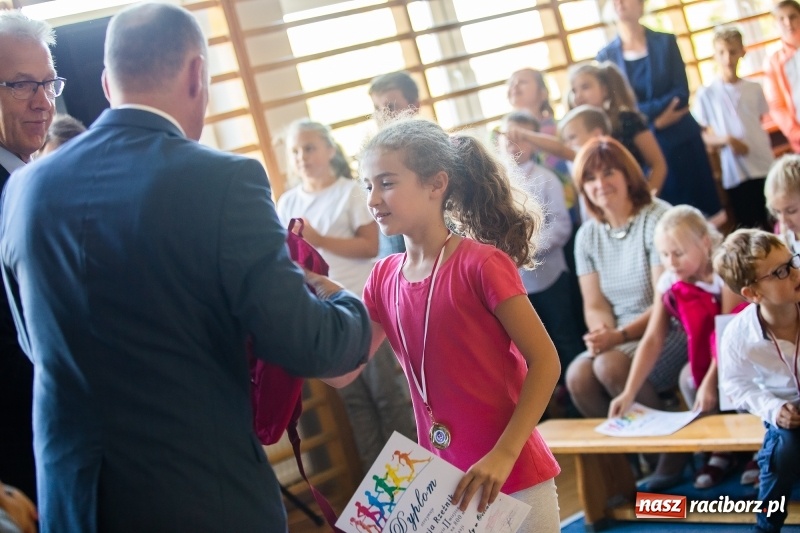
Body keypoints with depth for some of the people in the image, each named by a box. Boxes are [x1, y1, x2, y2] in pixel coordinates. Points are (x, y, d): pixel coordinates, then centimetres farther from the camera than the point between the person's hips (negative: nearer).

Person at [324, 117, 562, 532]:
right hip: (439, 482, 6)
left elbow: (544, 361, -14)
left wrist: (504, 455, -21)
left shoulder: (481, 264, -14)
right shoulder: (383, 278, 4)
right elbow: (340, 370, 4)